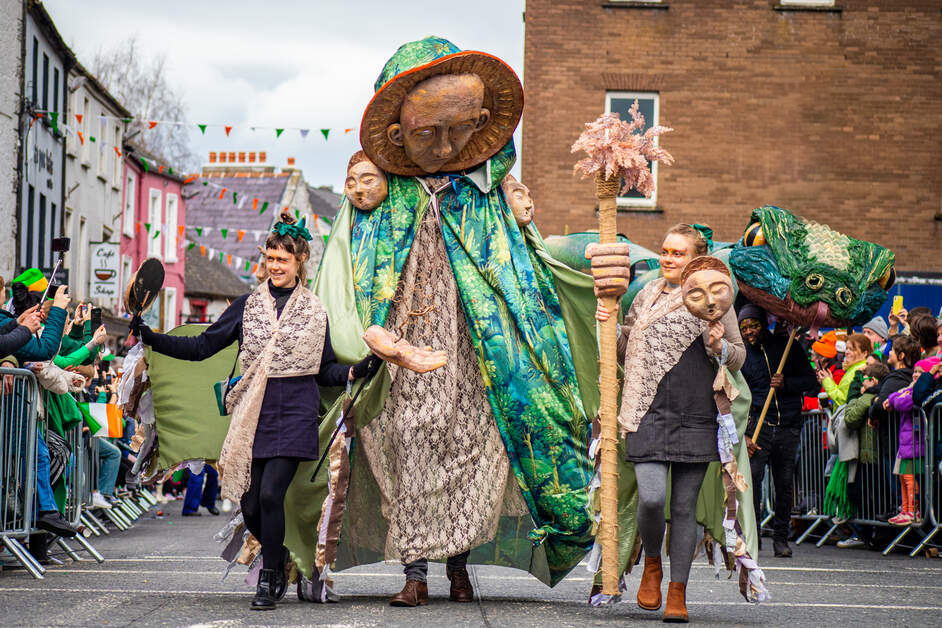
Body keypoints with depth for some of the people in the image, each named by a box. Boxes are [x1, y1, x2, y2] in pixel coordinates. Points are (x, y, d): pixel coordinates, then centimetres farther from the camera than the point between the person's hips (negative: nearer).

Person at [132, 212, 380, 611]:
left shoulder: (314, 312, 7)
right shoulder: (248, 305, 10)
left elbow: (325, 371, 10)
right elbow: (203, 346, 8)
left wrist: (359, 370, -8)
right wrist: (151, 338, 0)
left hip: (294, 415, -2)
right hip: (253, 417, 2)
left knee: (270, 494, -16)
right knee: (250, 506, 0)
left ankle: (269, 581, -1)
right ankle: (279, 559, 30)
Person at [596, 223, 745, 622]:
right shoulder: (648, 296, 12)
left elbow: (739, 358, 7)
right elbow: (626, 343, 26)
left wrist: (719, 345, -14)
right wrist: (608, 323, 7)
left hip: (696, 419, -1)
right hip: (649, 414, 1)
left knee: (684, 507, 2)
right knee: (651, 499, -14)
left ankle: (677, 593, 13)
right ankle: (652, 565, 14)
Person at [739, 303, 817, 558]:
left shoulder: (786, 346, 8)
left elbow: (811, 380, 9)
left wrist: (786, 384, -10)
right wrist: (742, 434, -5)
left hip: (788, 427, 1)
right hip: (758, 423, -1)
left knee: (784, 484, 3)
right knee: (751, 476, -18)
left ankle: (781, 538, 13)